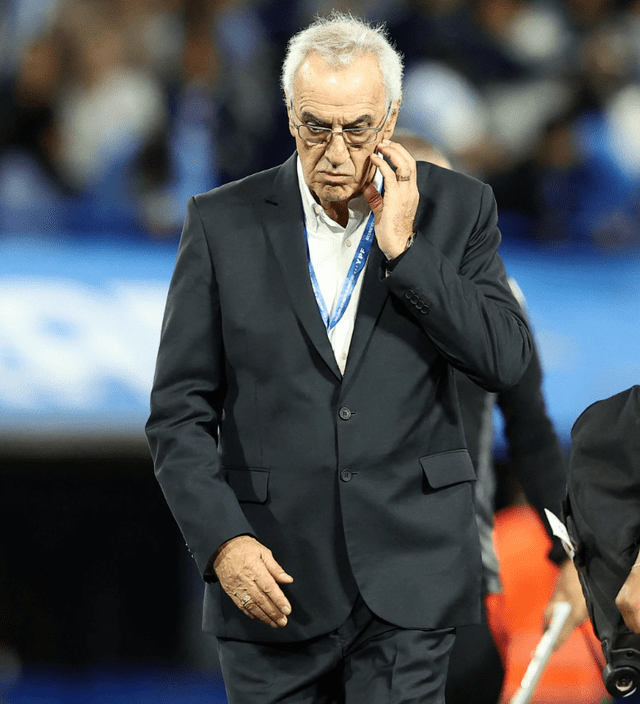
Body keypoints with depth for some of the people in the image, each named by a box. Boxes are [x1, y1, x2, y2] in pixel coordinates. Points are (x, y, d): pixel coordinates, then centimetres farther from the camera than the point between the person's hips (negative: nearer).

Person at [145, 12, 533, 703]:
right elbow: (179, 413, 1)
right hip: (271, 574, 0)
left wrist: (402, 249, -11)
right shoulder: (222, 223, 1)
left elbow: (508, 360, -6)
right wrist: (222, 540, -13)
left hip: (408, 575, 0)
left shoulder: (455, 210, 4)